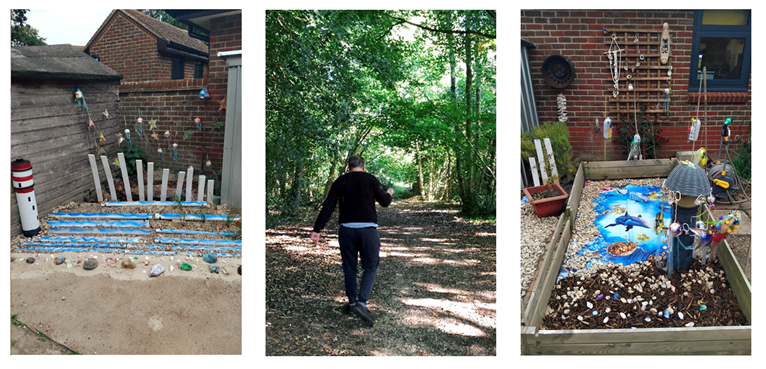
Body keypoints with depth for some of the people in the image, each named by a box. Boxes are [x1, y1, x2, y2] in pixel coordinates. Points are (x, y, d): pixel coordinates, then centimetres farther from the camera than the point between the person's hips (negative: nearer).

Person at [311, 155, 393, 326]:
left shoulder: (340, 182, 5)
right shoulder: (370, 179, 1)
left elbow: (327, 207, -2)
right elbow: (384, 202, 8)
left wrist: (317, 230, -4)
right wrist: (389, 194, 31)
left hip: (346, 229, 3)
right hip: (367, 229, -2)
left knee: (349, 266, 17)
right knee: (370, 267, 5)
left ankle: (352, 302, 26)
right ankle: (361, 304, -10)